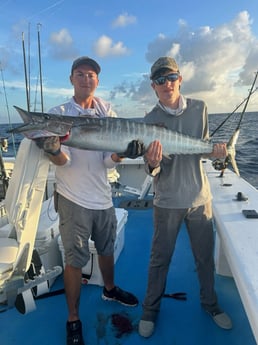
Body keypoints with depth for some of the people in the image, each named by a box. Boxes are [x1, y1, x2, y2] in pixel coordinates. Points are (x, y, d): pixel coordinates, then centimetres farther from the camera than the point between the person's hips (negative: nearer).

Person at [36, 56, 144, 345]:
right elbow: (64, 161, -15)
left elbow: (108, 160, -3)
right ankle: (73, 319, 24)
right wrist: (53, 150, -37)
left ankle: (109, 289, 48)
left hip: (102, 197, 4)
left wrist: (122, 153, -25)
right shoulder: (58, 113, -6)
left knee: (106, 249, 22)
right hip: (74, 200, -4)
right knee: (74, 260, 4)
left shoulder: (106, 114, 4)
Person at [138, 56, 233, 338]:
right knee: (160, 259, 10)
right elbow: (152, 171, -11)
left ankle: (210, 303, 40)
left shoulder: (199, 108, 0)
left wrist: (216, 150, -12)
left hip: (200, 196, 3)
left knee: (205, 256, 17)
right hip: (168, 201, -2)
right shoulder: (150, 120, -9)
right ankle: (150, 310, 31)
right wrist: (152, 164, -35)